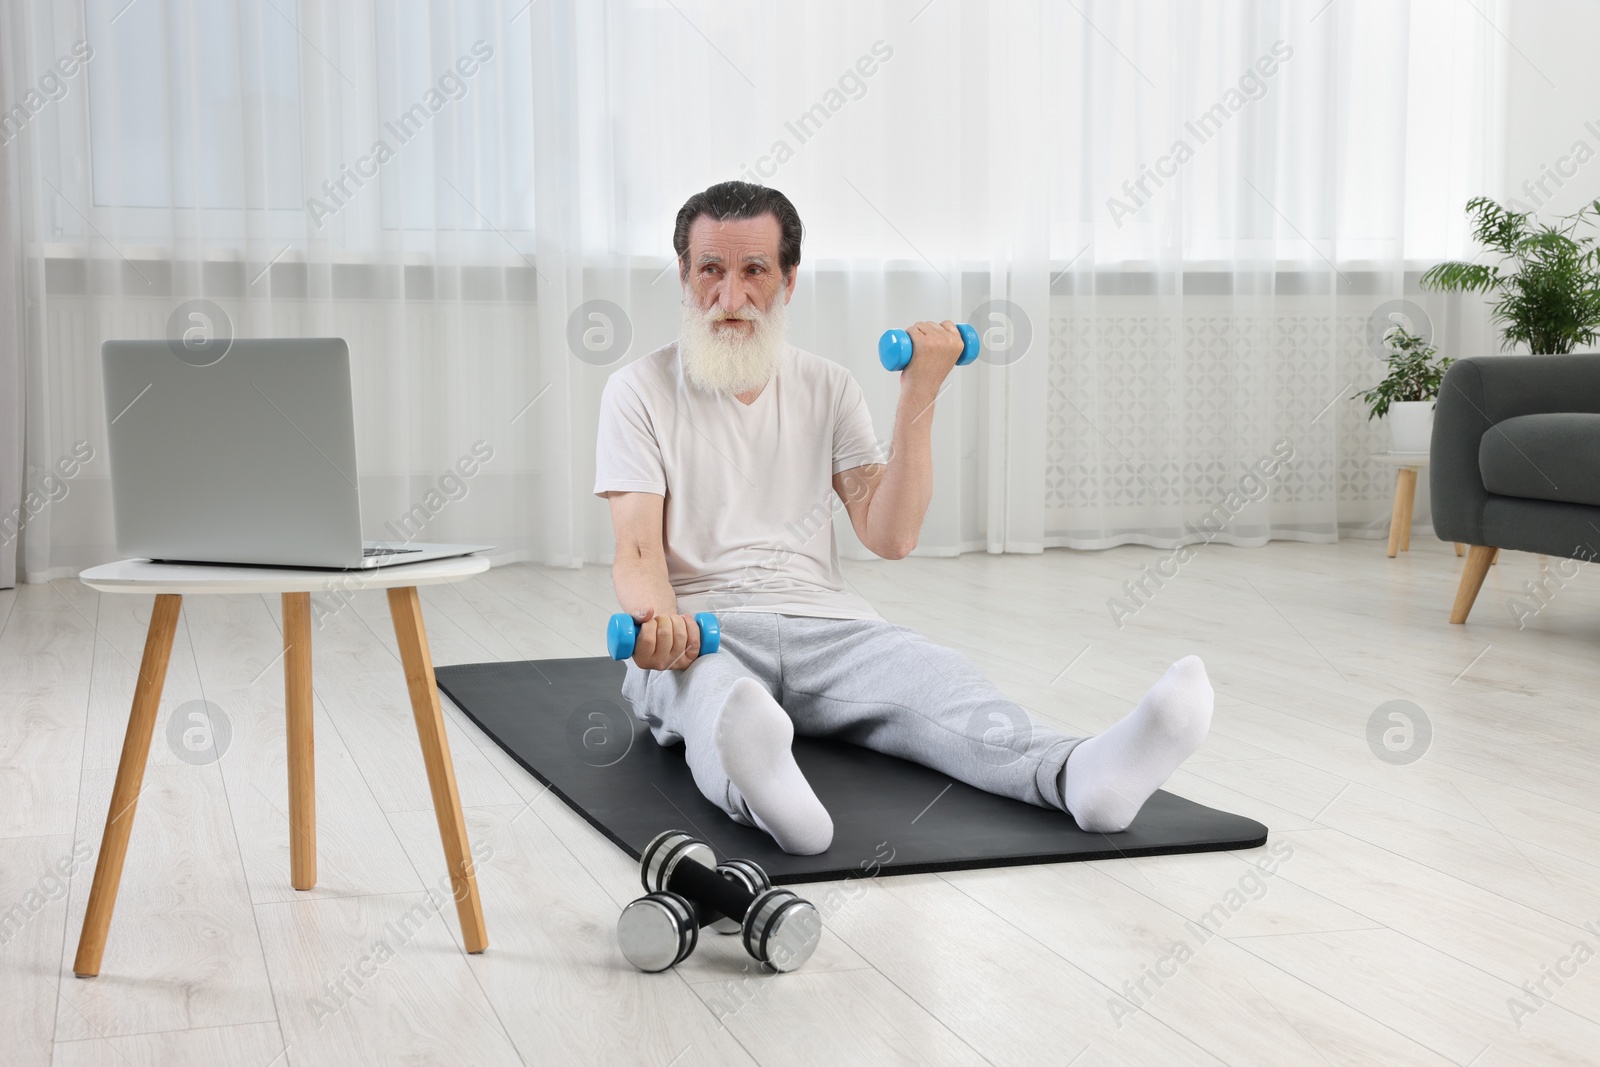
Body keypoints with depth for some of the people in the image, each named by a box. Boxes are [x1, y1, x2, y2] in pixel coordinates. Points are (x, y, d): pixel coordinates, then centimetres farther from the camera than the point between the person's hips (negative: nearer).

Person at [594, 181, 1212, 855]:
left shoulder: (828, 388, 13)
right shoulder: (640, 392, 4)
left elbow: (889, 536, 2)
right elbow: (638, 551, -7)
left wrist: (919, 396, -5)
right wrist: (659, 616, -31)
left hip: (822, 624, 3)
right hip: (698, 635, -2)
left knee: (933, 677, -30)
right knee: (714, 692, -40)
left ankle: (1082, 774, -59)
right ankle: (763, 795, -75)